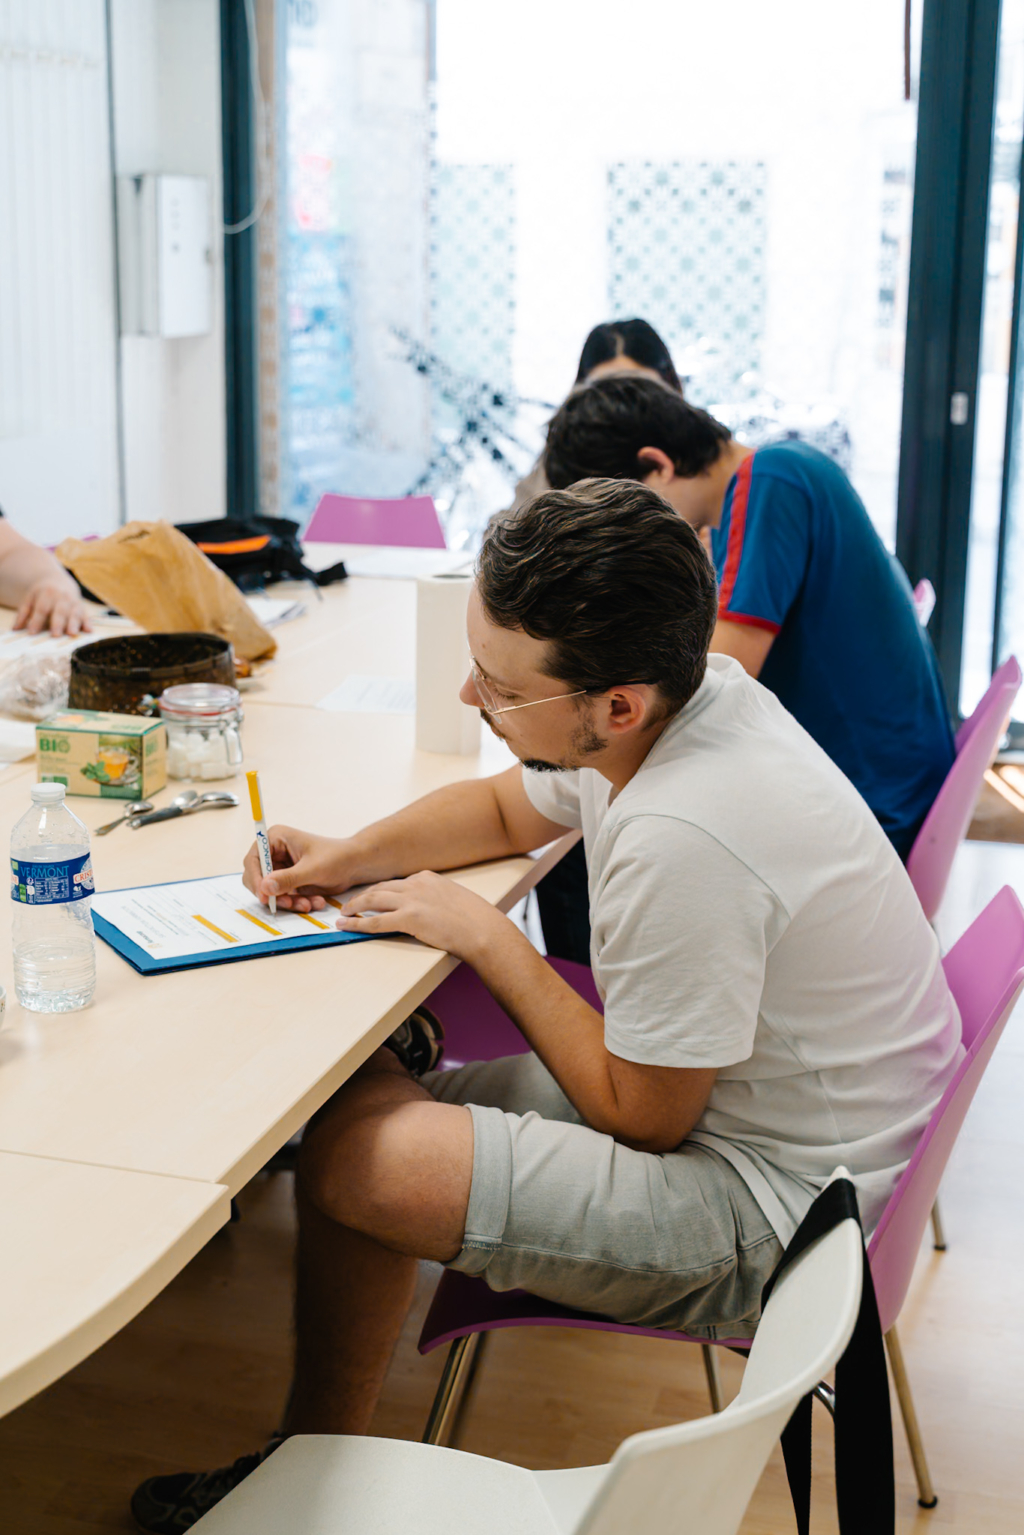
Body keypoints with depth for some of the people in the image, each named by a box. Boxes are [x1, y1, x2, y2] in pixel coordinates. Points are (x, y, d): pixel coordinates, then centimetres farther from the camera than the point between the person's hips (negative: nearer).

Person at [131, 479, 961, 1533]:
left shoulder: (681, 838, -33)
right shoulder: (694, 695, -5)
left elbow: (643, 1118, -20)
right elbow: (508, 807, 16)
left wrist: (487, 937, -14)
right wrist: (352, 857, 0)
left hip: (772, 1210, -10)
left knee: (354, 1156, -17)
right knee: (358, 1085, 9)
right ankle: (319, 1449, 23)